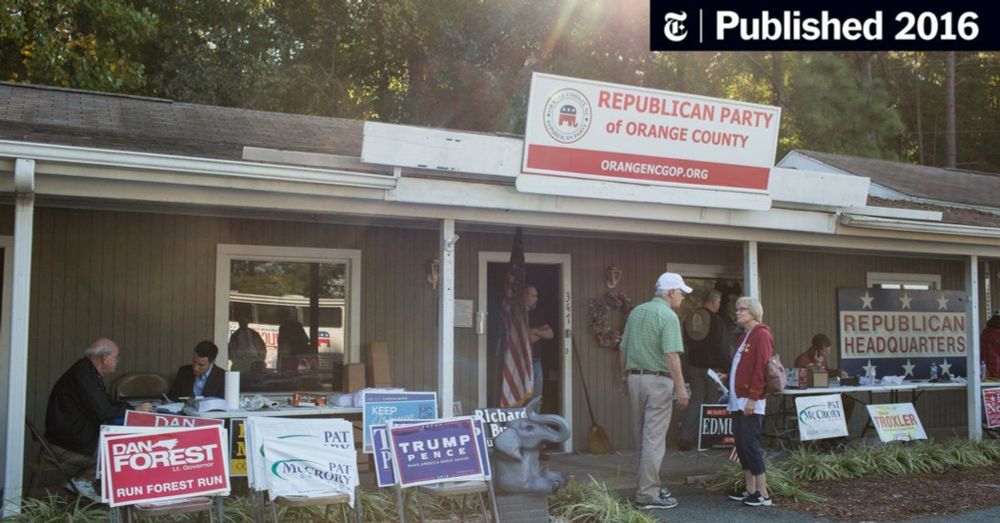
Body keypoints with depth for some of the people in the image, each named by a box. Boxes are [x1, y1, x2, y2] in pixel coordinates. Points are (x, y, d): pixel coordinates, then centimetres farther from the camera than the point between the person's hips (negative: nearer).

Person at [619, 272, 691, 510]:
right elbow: (671, 355, -19)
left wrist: (624, 377, 21)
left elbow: (623, 349, 13)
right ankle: (647, 495, -1)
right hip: (658, 381, -7)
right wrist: (681, 388, -16)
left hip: (634, 377, 7)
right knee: (654, 438, -3)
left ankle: (649, 484, 25)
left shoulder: (636, 312, 10)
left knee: (642, 437, 15)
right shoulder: (668, 316, -12)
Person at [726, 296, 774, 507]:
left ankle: (763, 494, -3)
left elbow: (761, 369, -17)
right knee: (741, 444, 11)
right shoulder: (744, 338, 19)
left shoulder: (761, 335, -10)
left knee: (750, 444, -8)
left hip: (750, 403, -9)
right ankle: (750, 489, 19)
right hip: (738, 401, 9)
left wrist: (753, 398, -21)